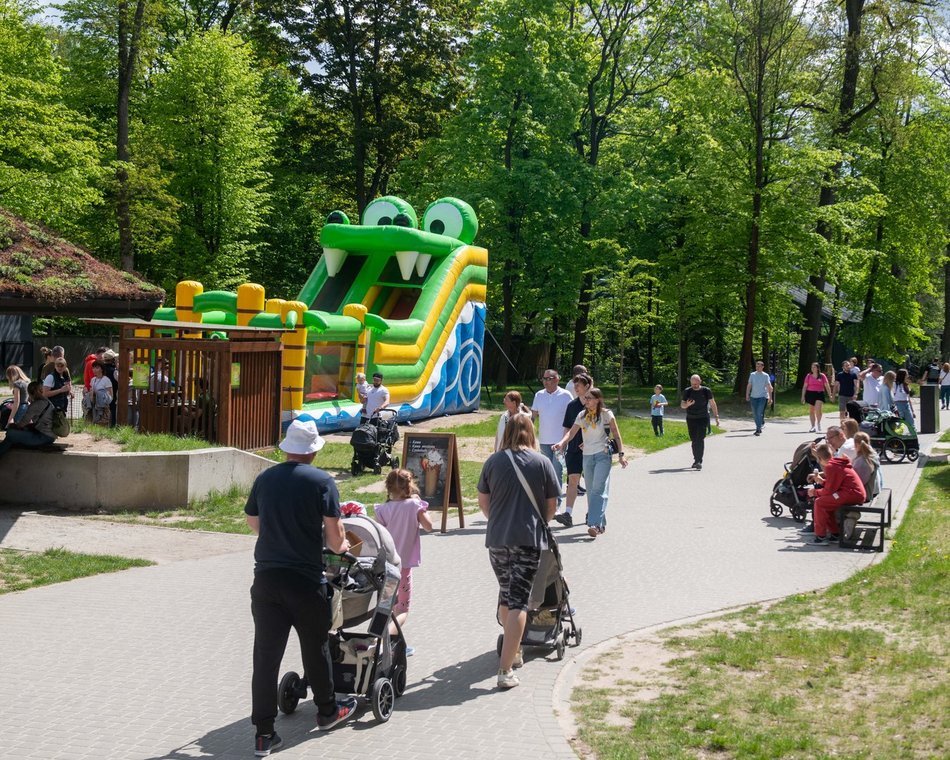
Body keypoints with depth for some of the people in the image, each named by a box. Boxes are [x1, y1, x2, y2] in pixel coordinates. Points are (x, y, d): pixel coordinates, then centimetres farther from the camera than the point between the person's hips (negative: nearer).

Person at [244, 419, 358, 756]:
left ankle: (264, 733, 2)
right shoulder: (322, 482, -8)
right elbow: (334, 537, -10)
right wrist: (341, 545, 13)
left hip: (266, 577, 3)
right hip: (305, 581, -3)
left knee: (266, 655, 3)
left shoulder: (264, 479, 5)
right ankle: (327, 710, 35)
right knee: (315, 648, 16)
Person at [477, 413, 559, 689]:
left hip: (497, 539, 3)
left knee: (506, 595, 20)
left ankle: (513, 653, 33)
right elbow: (551, 506, 3)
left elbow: (483, 502, 10)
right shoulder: (542, 463, -1)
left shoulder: (493, 461, 4)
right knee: (518, 601, -4)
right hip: (529, 540, -3)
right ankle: (506, 669, -11)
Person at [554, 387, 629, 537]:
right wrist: (562, 442, -19)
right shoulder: (582, 416, 9)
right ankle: (601, 524, 18)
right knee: (591, 491, 7)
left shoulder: (606, 414, -3)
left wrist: (621, 454, -3)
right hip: (587, 456, 5)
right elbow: (572, 432, 0)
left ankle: (595, 524, -23)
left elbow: (616, 435, 2)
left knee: (598, 489, -15)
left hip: (603, 455, -5)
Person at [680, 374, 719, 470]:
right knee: (694, 440, 8)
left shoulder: (706, 391, -1)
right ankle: (696, 460, 21)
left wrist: (716, 417, 3)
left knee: (700, 439, -14)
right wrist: (687, 405, -18)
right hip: (691, 419, 3)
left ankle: (699, 461, -19)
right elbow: (682, 405, 5)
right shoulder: (687, 391, 2)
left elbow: (712, 404, 6)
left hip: (703, 419, -3)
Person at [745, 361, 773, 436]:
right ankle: (761, 424, 25)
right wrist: (747, 395, 5)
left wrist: (770, 397, -2)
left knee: (759, 413, -12)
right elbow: (749, 385, 10)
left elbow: (769, 387, 1)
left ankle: (758, 430, -11)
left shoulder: (765, 375, 0)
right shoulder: (752, 375, 7)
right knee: (755, 414, 7)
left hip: (762, 396, -4)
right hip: (753, 396, 4)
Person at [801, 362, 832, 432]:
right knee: (811, 411, 8)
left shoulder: (822, 376, 2)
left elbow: (827, 386, 3)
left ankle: (818, 424, -3)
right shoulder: (808, 376, 6)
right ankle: (813, 426, 18)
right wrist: (803, 396, 3)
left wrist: (830, 395, -1)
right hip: (810, 394, 3)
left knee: (818, 409, -19)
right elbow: (804, 386, 7)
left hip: (819, 394, -3)